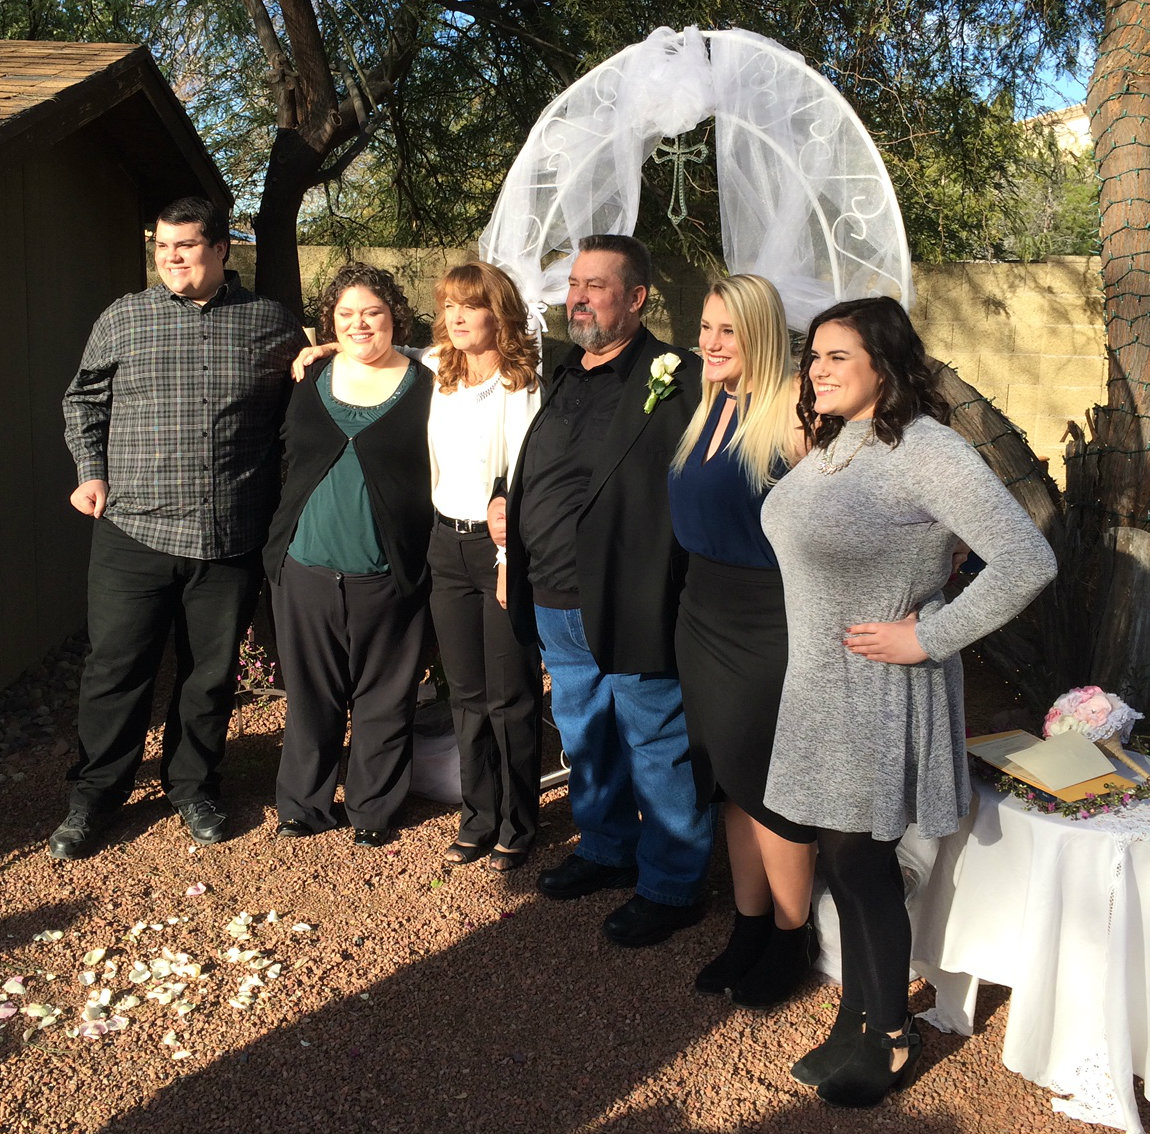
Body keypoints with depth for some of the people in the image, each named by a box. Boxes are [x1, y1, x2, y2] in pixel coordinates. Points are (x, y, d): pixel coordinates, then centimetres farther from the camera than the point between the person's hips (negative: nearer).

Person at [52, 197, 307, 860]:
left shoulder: (272, 324, 4)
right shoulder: (122, 320, 6)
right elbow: (83, 402, 16)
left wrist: (279, 500, 4)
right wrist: (91, 472, 5)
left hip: (232, 541, 0)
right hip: (134, 535, 0)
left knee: (212, 675, 12)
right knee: (116, 672, 6)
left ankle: (193, 785, 32)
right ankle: (95, 796, 24)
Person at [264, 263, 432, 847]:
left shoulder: (424, 388, 0)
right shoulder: (308, 382, 10)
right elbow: (281, 460, 16)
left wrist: (428, 557, -6)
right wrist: (275, 547, 11)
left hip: (388, 575, -3)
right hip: (307, 569, 3)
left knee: (383, 700, 8)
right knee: (309, 694, 13)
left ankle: (371, 808, 25)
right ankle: (303, 804, 30)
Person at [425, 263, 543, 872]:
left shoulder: (526, 383, -10)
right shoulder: (438, 373, 9)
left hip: (503, 547, -6)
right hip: (447, 546, 6)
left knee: (511, 698, 2)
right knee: (466, 695, 12)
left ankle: (517, 826, 19)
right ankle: (478, 817, 26)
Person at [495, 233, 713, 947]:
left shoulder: (676, 380, -12)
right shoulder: (566, 379, 14)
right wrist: (505, 507, 7)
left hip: (635, 610, -8)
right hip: (560, 608, 8)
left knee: (658, 753, 7)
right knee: (587, 742, 22)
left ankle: (671, 885, 25)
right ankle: (607, 851, 43)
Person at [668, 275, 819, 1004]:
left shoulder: (794, 407, -15)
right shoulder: (711, 406, 9)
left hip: (772, 618, -7)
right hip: (706, 610, 7)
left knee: (767, 780, 5)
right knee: (730, 778, 15)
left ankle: (791, 938, 27)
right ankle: (749, 929, 32)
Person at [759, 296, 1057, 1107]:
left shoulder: (925, 449, -19)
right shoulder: (833, 445, 7)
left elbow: (1027, 563, -26)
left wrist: (927, 638, -22)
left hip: (880, 693, -8)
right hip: (820, 685, 8)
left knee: (862, 864, 4)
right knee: (844, 862, 16)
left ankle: (892, 1038, 26)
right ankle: (858, 1017, 33)